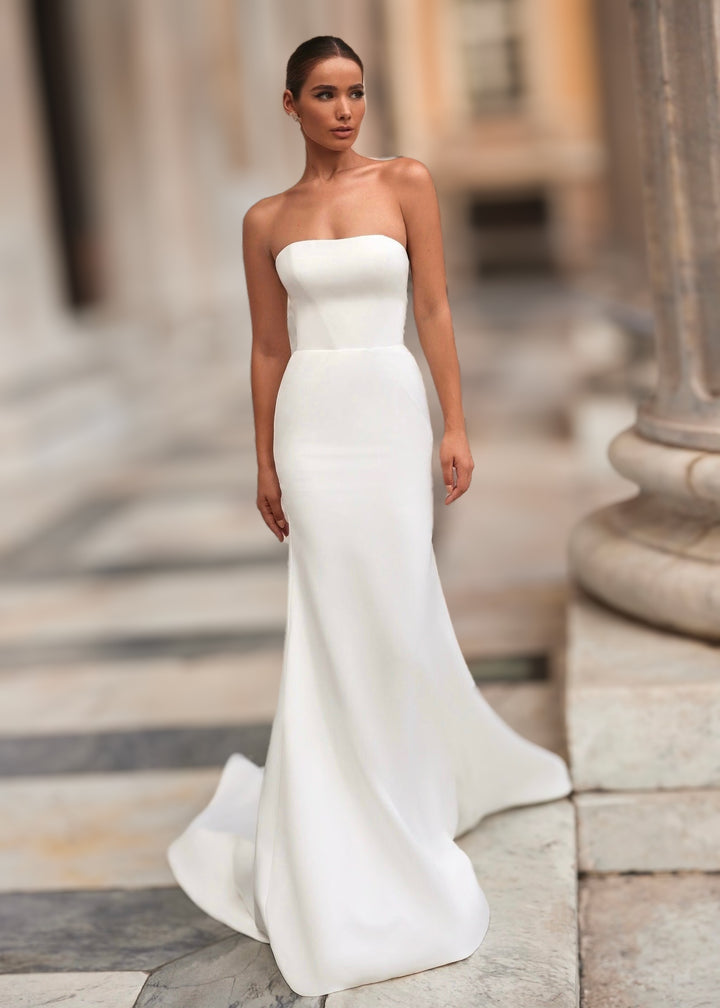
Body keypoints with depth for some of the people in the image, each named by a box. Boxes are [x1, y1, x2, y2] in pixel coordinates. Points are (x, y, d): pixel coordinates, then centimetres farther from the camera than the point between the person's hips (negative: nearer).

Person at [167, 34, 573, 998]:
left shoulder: (406, 181, 3)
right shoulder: (265, 220, 7)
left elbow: (435, 309, 1)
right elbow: (269, 348, 10)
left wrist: (456, 425, -2)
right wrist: (265, 464, 8)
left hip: (391, 417, -1)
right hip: (311, 424, 1)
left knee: (395, 609, 4)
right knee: (339, 617, 2)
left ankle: (400, 792, 27)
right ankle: (365, 816, 18)